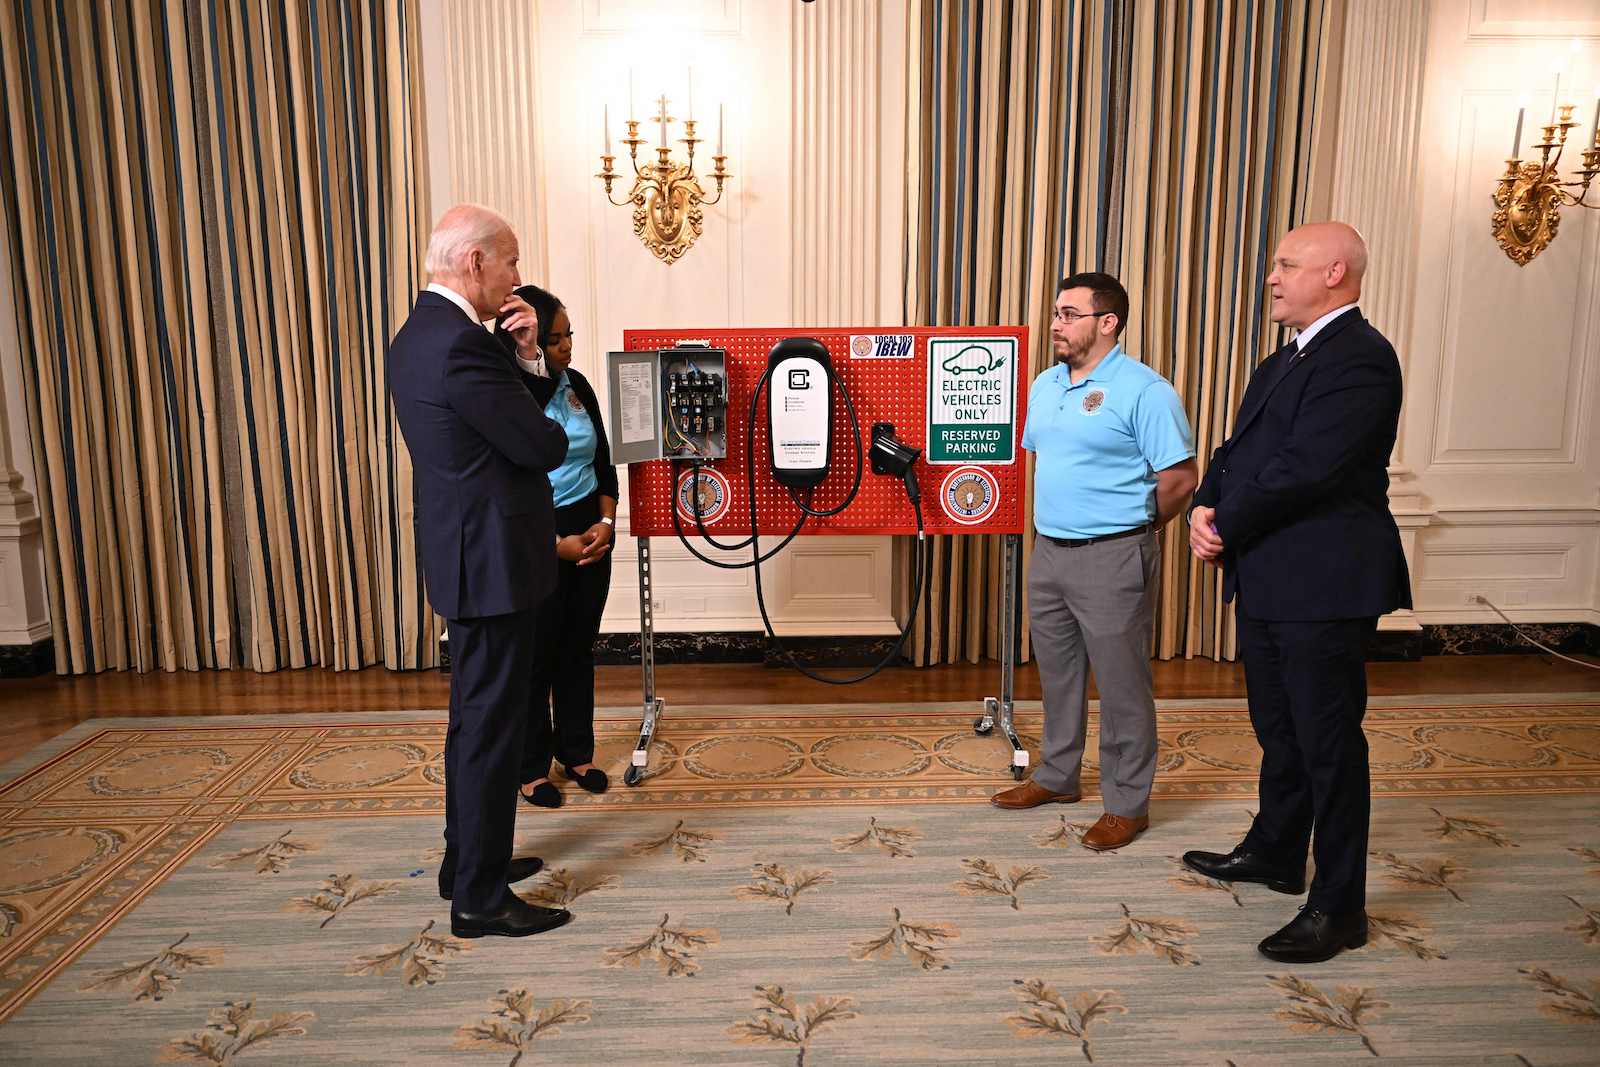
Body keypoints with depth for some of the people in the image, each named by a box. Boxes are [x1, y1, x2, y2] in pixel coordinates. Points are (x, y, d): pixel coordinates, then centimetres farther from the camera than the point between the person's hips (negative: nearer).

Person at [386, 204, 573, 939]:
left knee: (476, 717, 20)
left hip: (469, 554, 11)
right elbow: (547, 447, -17)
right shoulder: (460, 347, -22)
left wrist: (520, 359, 2)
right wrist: (522, 365, 4)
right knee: (492, 725, 0)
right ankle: (481, 897, 12)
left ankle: (468, 860, 35)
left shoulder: (420, 334, 11)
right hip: (494, 561, -11)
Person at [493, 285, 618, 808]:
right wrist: (555, 545, -16)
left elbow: (602, 461, 10)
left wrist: (606, 521, -4)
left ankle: (577, 753, 29)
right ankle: (532, 767, 21)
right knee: (537, 655, 5)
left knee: (579, 648, 14)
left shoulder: (577, 385, 3)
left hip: (590, 531, 6)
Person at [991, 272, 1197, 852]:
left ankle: (1128, 803, 16)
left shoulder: (1144, 390, -13)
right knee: (1057, 674, 18)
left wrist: (1131, 530, -2)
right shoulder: (1045, 384, 10)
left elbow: (1180, 477, -13)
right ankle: (1057, 777, 34)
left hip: (1113, 560, -7)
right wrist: (1053, 520, 15)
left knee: (1122, 684, 3)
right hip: (1049, 552, 7)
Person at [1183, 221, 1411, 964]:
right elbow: (1237, 450, 13)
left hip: (1323, 587, -9)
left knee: (1328, 741, 1)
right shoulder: (1283, 362, 16)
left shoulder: (1359, 358, -16)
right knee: (1278, 729, 22)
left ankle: (1339, 907, 14)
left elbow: (1304, 469, -23)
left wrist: (1225, 528, -13)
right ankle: (1275, 853, 40)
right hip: (1266, 582, 10)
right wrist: (1207, 507, -6)